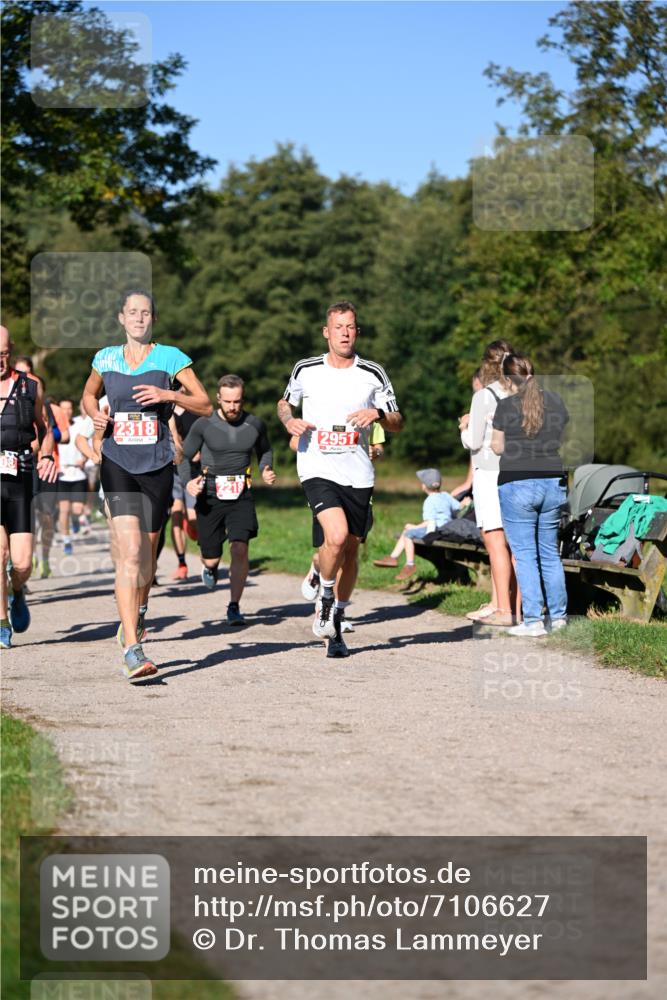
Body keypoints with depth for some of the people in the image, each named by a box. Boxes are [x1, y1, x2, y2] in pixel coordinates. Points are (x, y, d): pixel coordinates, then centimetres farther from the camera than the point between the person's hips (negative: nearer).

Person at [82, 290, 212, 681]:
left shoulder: (170, 357, 1)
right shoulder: (106, 359, 8)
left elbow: (206, 405, 0)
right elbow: (89, 395, 26)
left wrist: (168, 394, -15)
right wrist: (96, 415, 4)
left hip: (157, 466, 1)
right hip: (118, 465, 0)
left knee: (148, 554, 12)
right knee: (129, 552, -16)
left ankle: (138, 613, 44)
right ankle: (132, 650, -22)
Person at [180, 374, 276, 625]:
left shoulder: (255, 425, 1)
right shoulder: (203, 425, -5)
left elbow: (265, 451, 22)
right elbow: (184, 456, 5)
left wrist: (266, 471, 2)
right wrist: (188, 483, -12)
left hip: (241, 496, 0)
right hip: (210, 496, 0)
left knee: (240, 548, -18)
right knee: (211, 557, 5)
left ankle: (234, 606, -6)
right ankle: (210, 567, 45)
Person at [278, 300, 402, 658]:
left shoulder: (373, 374, 3)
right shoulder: (305, 370, 3)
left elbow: (397, 424, 9)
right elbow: (285, 402, 21)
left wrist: (377, 414, -13)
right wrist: (289, 420, -1)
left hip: (358, 474, 2)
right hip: (317, 470, -2)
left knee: (351, 551, 7)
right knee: (337, 536, -24)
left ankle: (336, 624, 25)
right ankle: (326, 600, 2)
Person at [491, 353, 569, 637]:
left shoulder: (507, 405, -6)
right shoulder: (555, 400, 5)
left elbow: (498, 447, 1)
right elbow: (565, 440, 14)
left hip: (517, 484, -4)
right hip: (553, 483, 4)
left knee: (525, 555, -1)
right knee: (550, 552, 15)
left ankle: (533, 621, -4)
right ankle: (558, 615, 19)